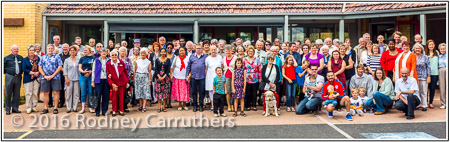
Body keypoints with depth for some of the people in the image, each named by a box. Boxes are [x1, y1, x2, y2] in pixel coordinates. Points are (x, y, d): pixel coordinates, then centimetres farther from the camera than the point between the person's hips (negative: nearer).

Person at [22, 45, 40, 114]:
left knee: (35, 93, 4)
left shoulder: (37, 58, 9)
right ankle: (28, 108, 4)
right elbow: (24, 69, -5)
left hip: (36, 78, 2)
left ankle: (34, 107, 13)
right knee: (28, 93, -2)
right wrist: (33, 73, -13)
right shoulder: (25, 59, 3)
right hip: (28, 79, -2)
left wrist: (38, 72, -10)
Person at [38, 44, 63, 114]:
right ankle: (45, 108, 12)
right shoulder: (43, 57, 14)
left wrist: (52, 76, -10)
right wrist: (44, 76, -5)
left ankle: (55, 108, 2)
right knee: (45, 93, 5)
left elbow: (60, 67, -4)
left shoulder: (57, 57, 4)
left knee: (55, 92, -4)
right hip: (45, 78, 3)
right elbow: (40, 68, 10)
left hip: (55, 77, -3)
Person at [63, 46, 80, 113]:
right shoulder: (67, 60, 6)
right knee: (69, 93, -2)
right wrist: (66, 78, -6)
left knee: (76, 93, 1)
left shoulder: (78, 60, 8)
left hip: (77, 78, 1)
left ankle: (75, 107, 9)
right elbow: (65, 70, 3)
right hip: (69, 79, -1)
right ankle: (68, 108, 5)